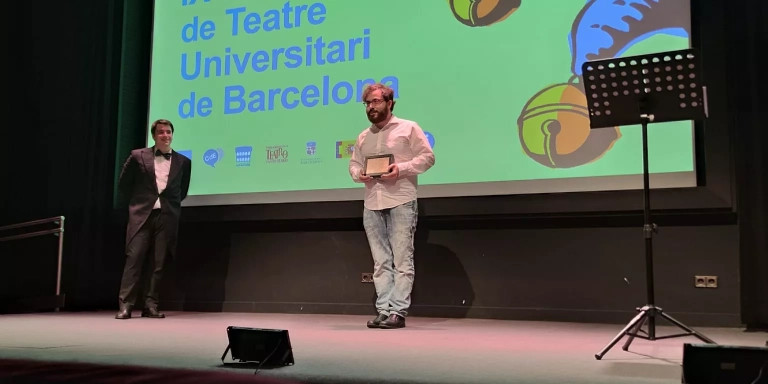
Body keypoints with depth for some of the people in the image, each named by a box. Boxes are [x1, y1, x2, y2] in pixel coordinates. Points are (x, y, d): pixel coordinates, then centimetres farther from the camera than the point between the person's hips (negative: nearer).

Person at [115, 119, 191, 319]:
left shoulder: (183, 162, 8)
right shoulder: (138, 156, 4)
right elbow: (123, 184, 12)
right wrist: (134, 204, 11)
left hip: (167, 217, 2)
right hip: (141, 214, -1)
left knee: (158, 262, 1)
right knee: (134, 258, -7)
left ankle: (150, 305, 6)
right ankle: (125, 305, -6)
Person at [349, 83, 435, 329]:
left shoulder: (408, 128, 3)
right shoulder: (363, 137, 19)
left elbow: (427, 157, -2)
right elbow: (354, 164, 21)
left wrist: (402, 168, -16)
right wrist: (359, 174, -2)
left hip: (401, 201, -5)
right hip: (372, 204, 5)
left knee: (402, 259, -5)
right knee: (381, 261, 5)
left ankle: (398, 311, -4)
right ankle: (383, 310, 8)